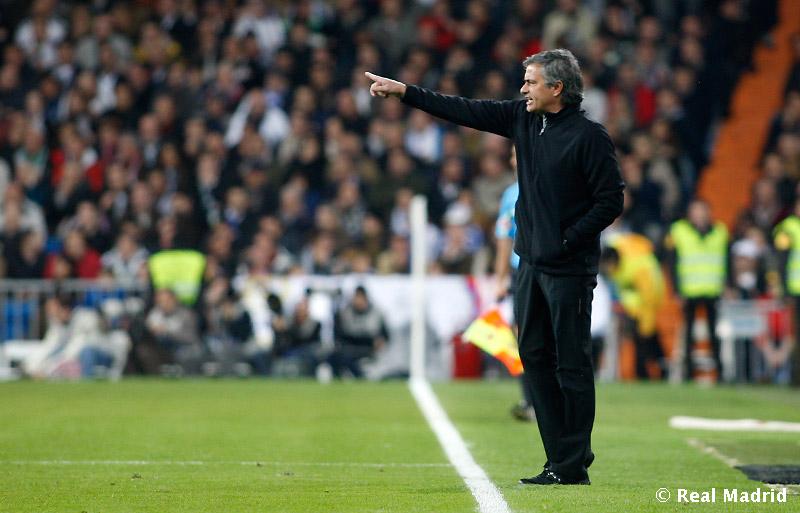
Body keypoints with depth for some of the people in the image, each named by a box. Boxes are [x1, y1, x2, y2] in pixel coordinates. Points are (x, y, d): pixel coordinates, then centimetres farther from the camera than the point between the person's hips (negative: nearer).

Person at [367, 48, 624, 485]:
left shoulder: (589, 136, -12)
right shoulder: (523, 119, 9)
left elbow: (611, 201, -12)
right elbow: (465, 111, 13)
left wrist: (567, 239, -15)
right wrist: (404, 92, 11)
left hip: (569, 266, -8)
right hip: (531, 261, 8)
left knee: (571, 363, -4)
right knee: (534, 355, 8)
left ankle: (573, 466, 0)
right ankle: (559, 459, 12)